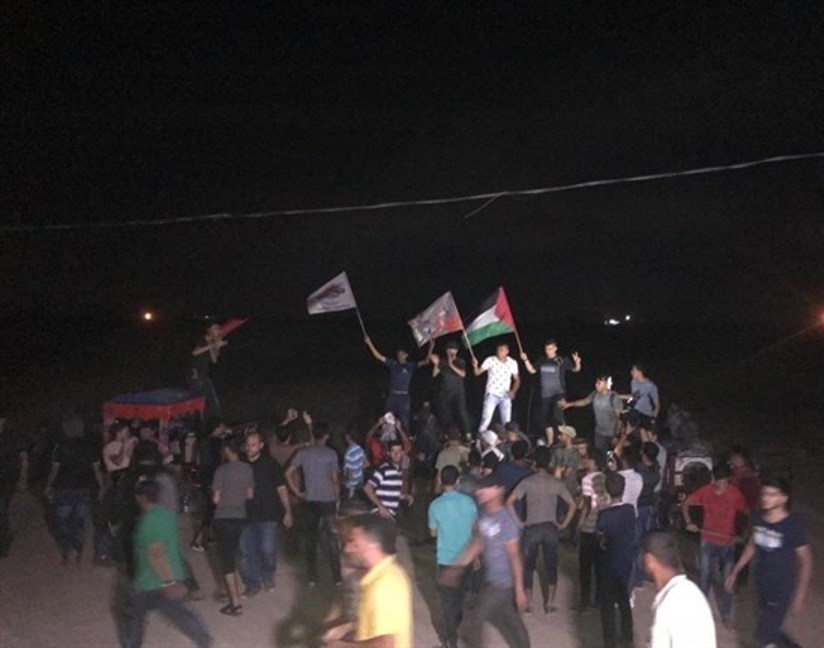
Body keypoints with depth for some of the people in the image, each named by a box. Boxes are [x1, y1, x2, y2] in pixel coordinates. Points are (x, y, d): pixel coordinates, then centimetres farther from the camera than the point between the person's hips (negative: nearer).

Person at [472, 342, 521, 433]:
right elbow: (477, 373, -13)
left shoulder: (512, 363, 1)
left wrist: (513, 391, -5)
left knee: (507, 422, 5)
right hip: (492, 394, -3)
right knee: (486, 420, -13)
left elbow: (517, 379, 12)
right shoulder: (490, 360, -8)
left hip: (505, 396, 3)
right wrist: (475, 366, -35)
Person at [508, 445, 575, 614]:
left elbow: (509, 502, -13)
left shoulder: (528, 482, -7)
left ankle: (527, 604, 13)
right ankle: (550, 603, 14)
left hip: (531, 528, -1)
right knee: (551, 566, 11)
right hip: (551, 528, 1)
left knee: (528, 566, 10)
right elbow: (572, 505, -1)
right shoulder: (557, 483, -1)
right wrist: (563, 524, 5)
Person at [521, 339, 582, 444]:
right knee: (546, 419, 11)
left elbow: (575, 369, -3)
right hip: (545, 395, 6)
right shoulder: (542, 361, 7)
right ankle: (549, 443, 25)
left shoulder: (562, 360, -5)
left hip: (558, 394, -6)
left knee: (558, 416, -24)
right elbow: (532, 370, 17)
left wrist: (577, 363, -25)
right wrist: (526, 360, 4)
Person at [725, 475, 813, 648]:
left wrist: (800, 594, -14)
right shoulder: (758, 518, -6)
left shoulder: (793, 525, -22)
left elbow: (806, 560, -13)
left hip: (781, 589, -6)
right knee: (770, 629, 22)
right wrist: (735, 572, 12)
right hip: (761, 584, 6)